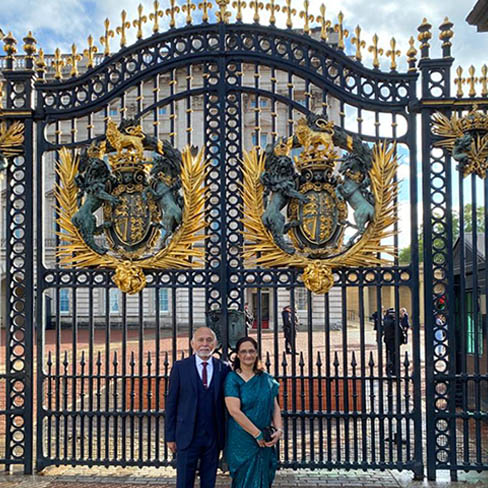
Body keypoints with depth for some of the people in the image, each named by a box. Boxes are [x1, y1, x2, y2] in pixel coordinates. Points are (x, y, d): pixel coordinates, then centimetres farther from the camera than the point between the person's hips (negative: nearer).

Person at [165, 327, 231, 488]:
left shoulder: (223, 368, 2)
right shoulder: (180, 367, -2)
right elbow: (171, 402, 0)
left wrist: (227, 435, 2)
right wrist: (170, 436, -2)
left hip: (214, 437, 2)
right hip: (187, 436, -2)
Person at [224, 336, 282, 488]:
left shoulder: (266, 379, 7)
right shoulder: (232, 378, -8)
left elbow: (275, 406, 7)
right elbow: (234, 411, -16)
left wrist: (278, 430, -11)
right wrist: (258, 434, -16)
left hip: (265, 442, 5)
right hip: (242, 441, -5)